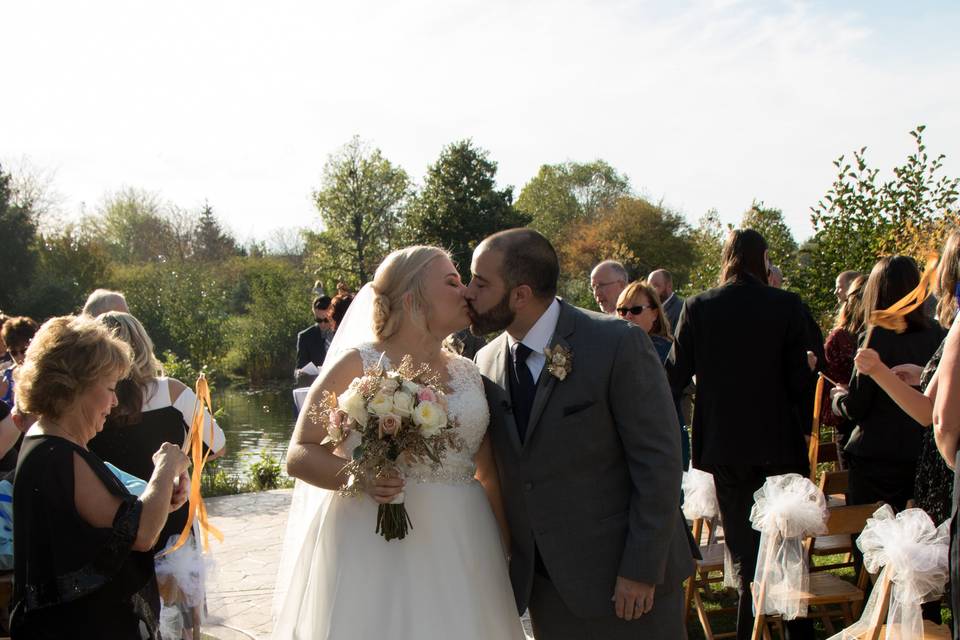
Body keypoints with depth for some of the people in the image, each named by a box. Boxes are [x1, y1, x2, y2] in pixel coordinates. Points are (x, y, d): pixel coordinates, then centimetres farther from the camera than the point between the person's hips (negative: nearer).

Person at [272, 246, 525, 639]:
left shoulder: (468, 373, 12)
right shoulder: (356, 364, -3)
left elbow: (489, 475, 14)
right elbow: (299, 455, -6)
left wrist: (505, 551, 8)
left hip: (460, 548, 4)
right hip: (374, 550, -4)